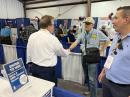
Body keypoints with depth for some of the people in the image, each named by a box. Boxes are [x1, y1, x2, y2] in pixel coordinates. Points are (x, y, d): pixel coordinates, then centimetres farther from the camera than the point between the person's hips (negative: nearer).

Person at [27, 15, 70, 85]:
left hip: (34, 68, 6)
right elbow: (62, 52, 0)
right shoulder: (52, 38, -15)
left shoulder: (32, 36, -1)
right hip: (47, 70, -5)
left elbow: (28, 52, 7)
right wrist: (68, 51, 21)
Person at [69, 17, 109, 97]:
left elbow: (107, 40, 4)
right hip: (84, 57, 5)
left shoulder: (98, 33, -5)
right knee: (86, 76, 17)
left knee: (92, 78, -5)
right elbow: (75, 43, -3)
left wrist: (101, 50, 0)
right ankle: (89, 90, 37)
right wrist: (69, 49, -18)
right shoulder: (82, 34, 6)